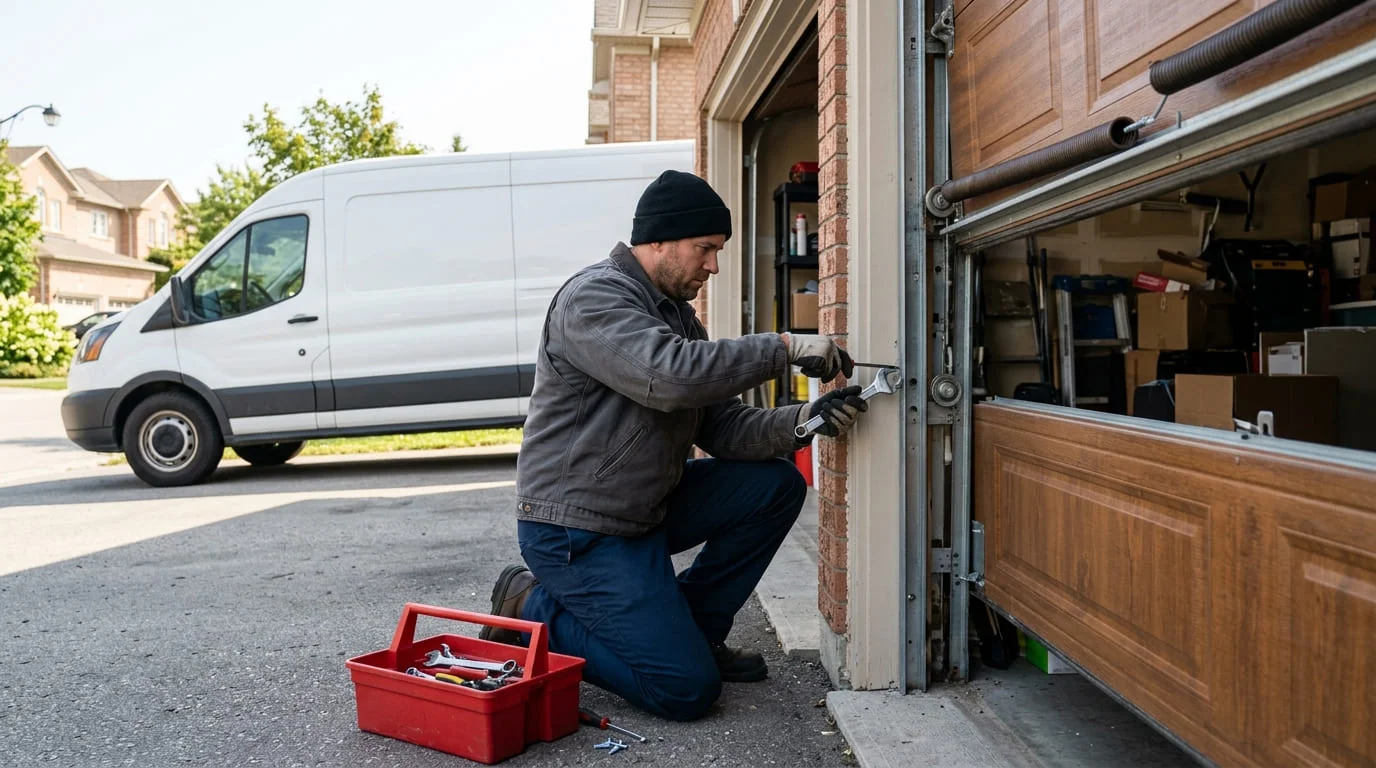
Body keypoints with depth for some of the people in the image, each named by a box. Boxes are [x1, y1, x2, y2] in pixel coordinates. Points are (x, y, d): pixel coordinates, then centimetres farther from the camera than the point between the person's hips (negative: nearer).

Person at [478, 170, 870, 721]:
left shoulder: (677, 314, 12)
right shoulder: (593, 298, -17)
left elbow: (719, 426, 6)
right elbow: (672, 376, -34)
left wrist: (800, 422, -11)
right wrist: (784, 348, -26)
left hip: (647, 507, 9)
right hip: (577, 527, -9)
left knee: (776, 484, 0)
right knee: (688, 689, -11)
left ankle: (690, 629, 10)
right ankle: (534, 608, 3)